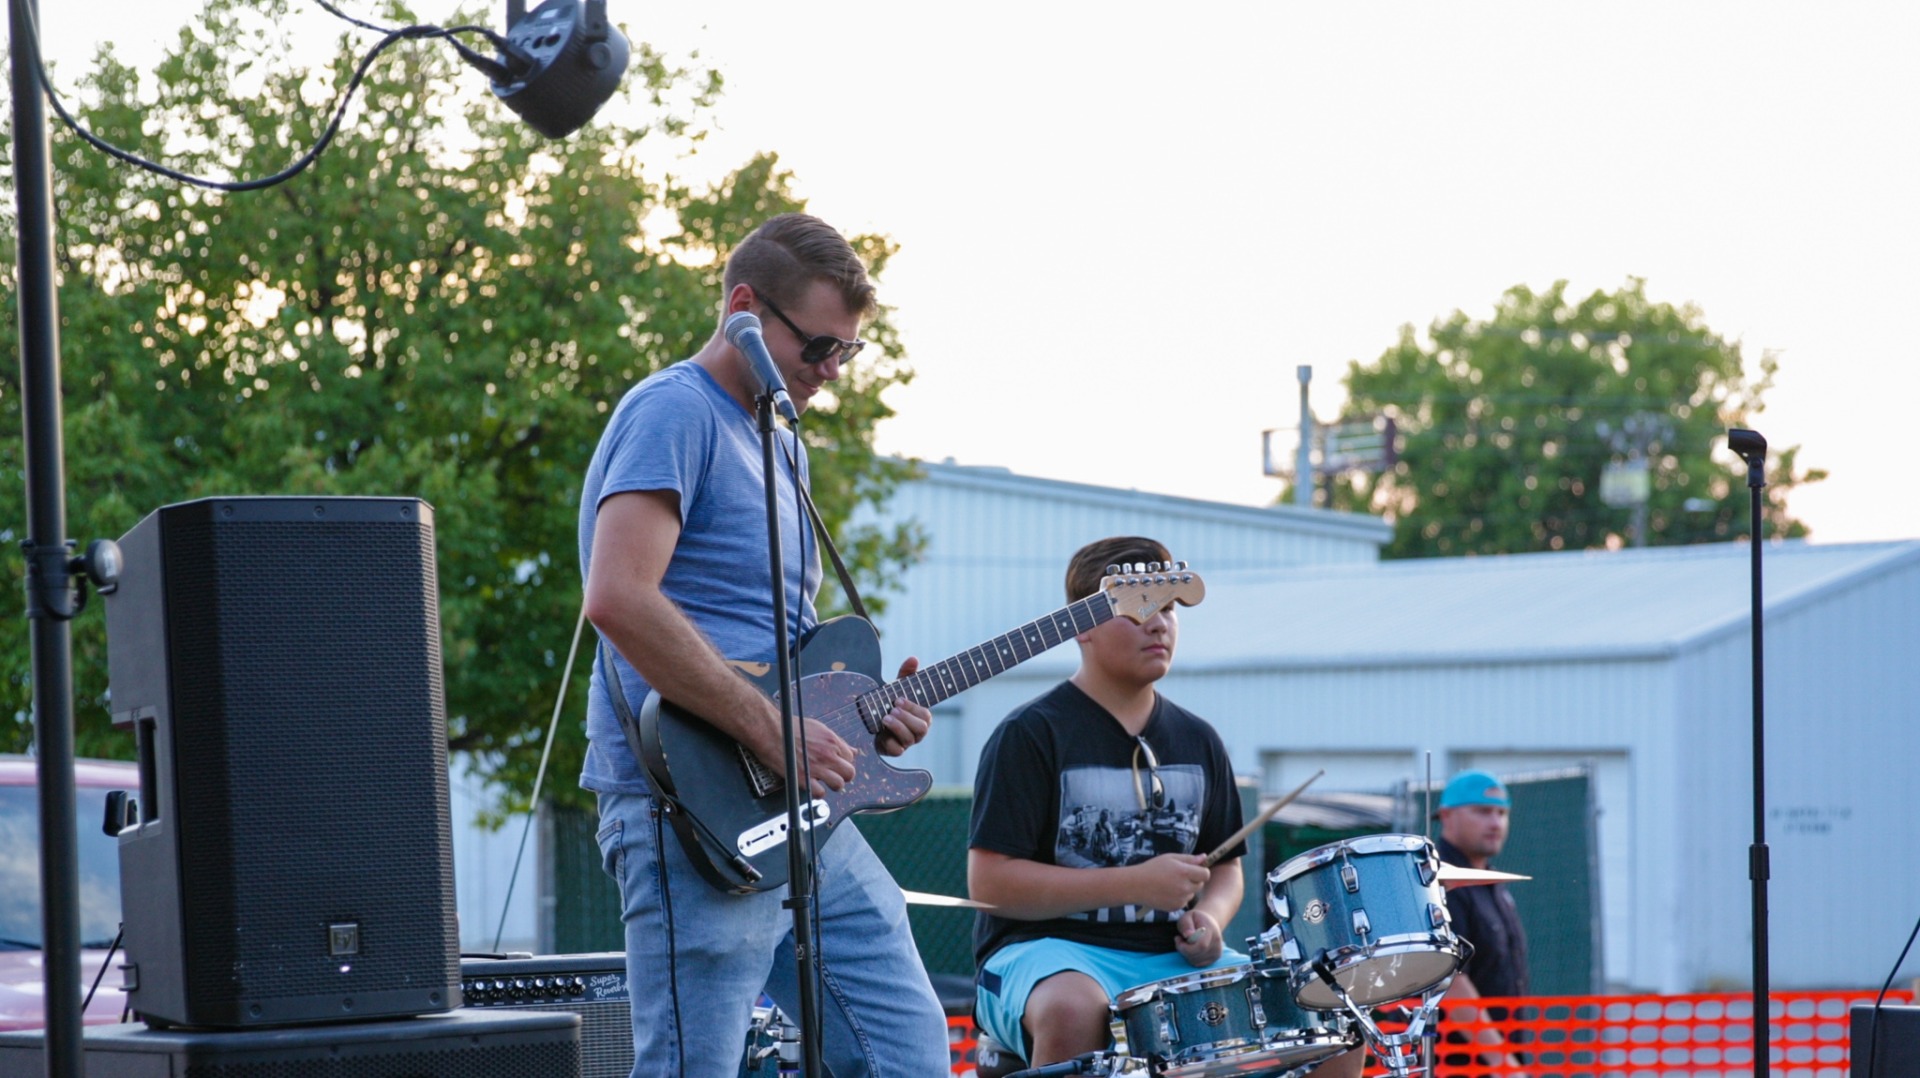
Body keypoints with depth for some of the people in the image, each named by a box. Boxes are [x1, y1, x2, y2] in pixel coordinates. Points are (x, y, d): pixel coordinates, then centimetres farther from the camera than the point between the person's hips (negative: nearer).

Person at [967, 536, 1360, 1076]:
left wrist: (1210, 919, -2)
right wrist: (1136, 884, -17)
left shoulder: (1197, 741, 13)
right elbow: (988, 880, -12)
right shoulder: (1031, 735, -5)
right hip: (1053, 951, -5)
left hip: (1175, 959, 6)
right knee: (1073, 1010, -41)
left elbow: (1226, 866, 23)